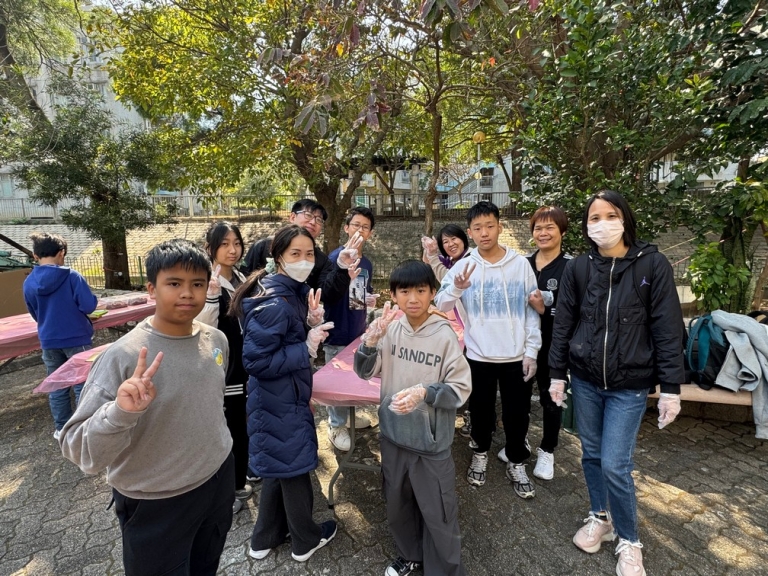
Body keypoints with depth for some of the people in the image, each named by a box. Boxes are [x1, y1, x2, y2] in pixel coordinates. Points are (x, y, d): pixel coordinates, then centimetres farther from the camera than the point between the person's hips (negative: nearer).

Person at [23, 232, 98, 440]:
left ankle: (61, 429, 27)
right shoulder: (72, 276, -15)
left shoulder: (28, 283, 0)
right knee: (82, 385, 5)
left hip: (49, 341, 4)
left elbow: (35, 315, 12)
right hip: (76, 339, -4)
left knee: (56, 387, 16)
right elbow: (88, 306, -17)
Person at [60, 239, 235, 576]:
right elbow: (79, 452, -24)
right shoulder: (124, 356, -23)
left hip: (219, 482, 5)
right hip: (156, 506, -5)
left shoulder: (216, 340, -7)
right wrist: (121, 413, -42)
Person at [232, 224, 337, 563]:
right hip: (279, 401, -9)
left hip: (283, 397, 9)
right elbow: (256, 361, -27)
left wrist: (312, 323, -7)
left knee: (278, 467, 23)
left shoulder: (295, 290, 3)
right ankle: (306, 540, 37)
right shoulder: (274, 304, -27)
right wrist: (308, 348, -23)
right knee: (294, 466, 12)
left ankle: (265, 539, 44)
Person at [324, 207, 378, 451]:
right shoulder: (336, 257, -16)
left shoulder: (367, 264, 7)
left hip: (359, 331, 7)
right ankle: (336, 426, 26)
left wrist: (371, 299, 1)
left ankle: (350, 415, 42)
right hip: (338, 333, -7)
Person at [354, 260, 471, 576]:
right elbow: (364, 372, -2)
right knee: (398, 505, 24)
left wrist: (424, 392, -28)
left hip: (432, 441, -4)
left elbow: (461, 389, -12)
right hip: (394, 435, 4)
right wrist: (371, 341, -20)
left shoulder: (444, 335, -16)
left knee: (438, 514, 14)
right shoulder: (390, 328, -7)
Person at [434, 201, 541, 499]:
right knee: (481, 411, 16)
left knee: (517, 413, 12)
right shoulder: (463, 266, -4)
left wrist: (531, 351, -3)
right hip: (478, 356, 0)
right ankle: (480, 454, 41)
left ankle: (517, 464, 34)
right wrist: (456, 288, -27)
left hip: (516, 356, 0)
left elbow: (531, 311, 0)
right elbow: (440, 306, -7)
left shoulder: (521, 264, -4)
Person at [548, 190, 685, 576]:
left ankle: (629, 541, 24)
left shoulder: (653, 264, -9)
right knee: (591, 454, 15)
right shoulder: (578, 268, -2)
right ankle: (600, 518, 39)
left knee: (615, 464, -1)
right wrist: (558, 374, 3)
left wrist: (671, 388, -8)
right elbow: (563, 324, 3)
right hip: (585, 380, 3)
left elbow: (668, 330, -7)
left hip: (630, 385, -3)